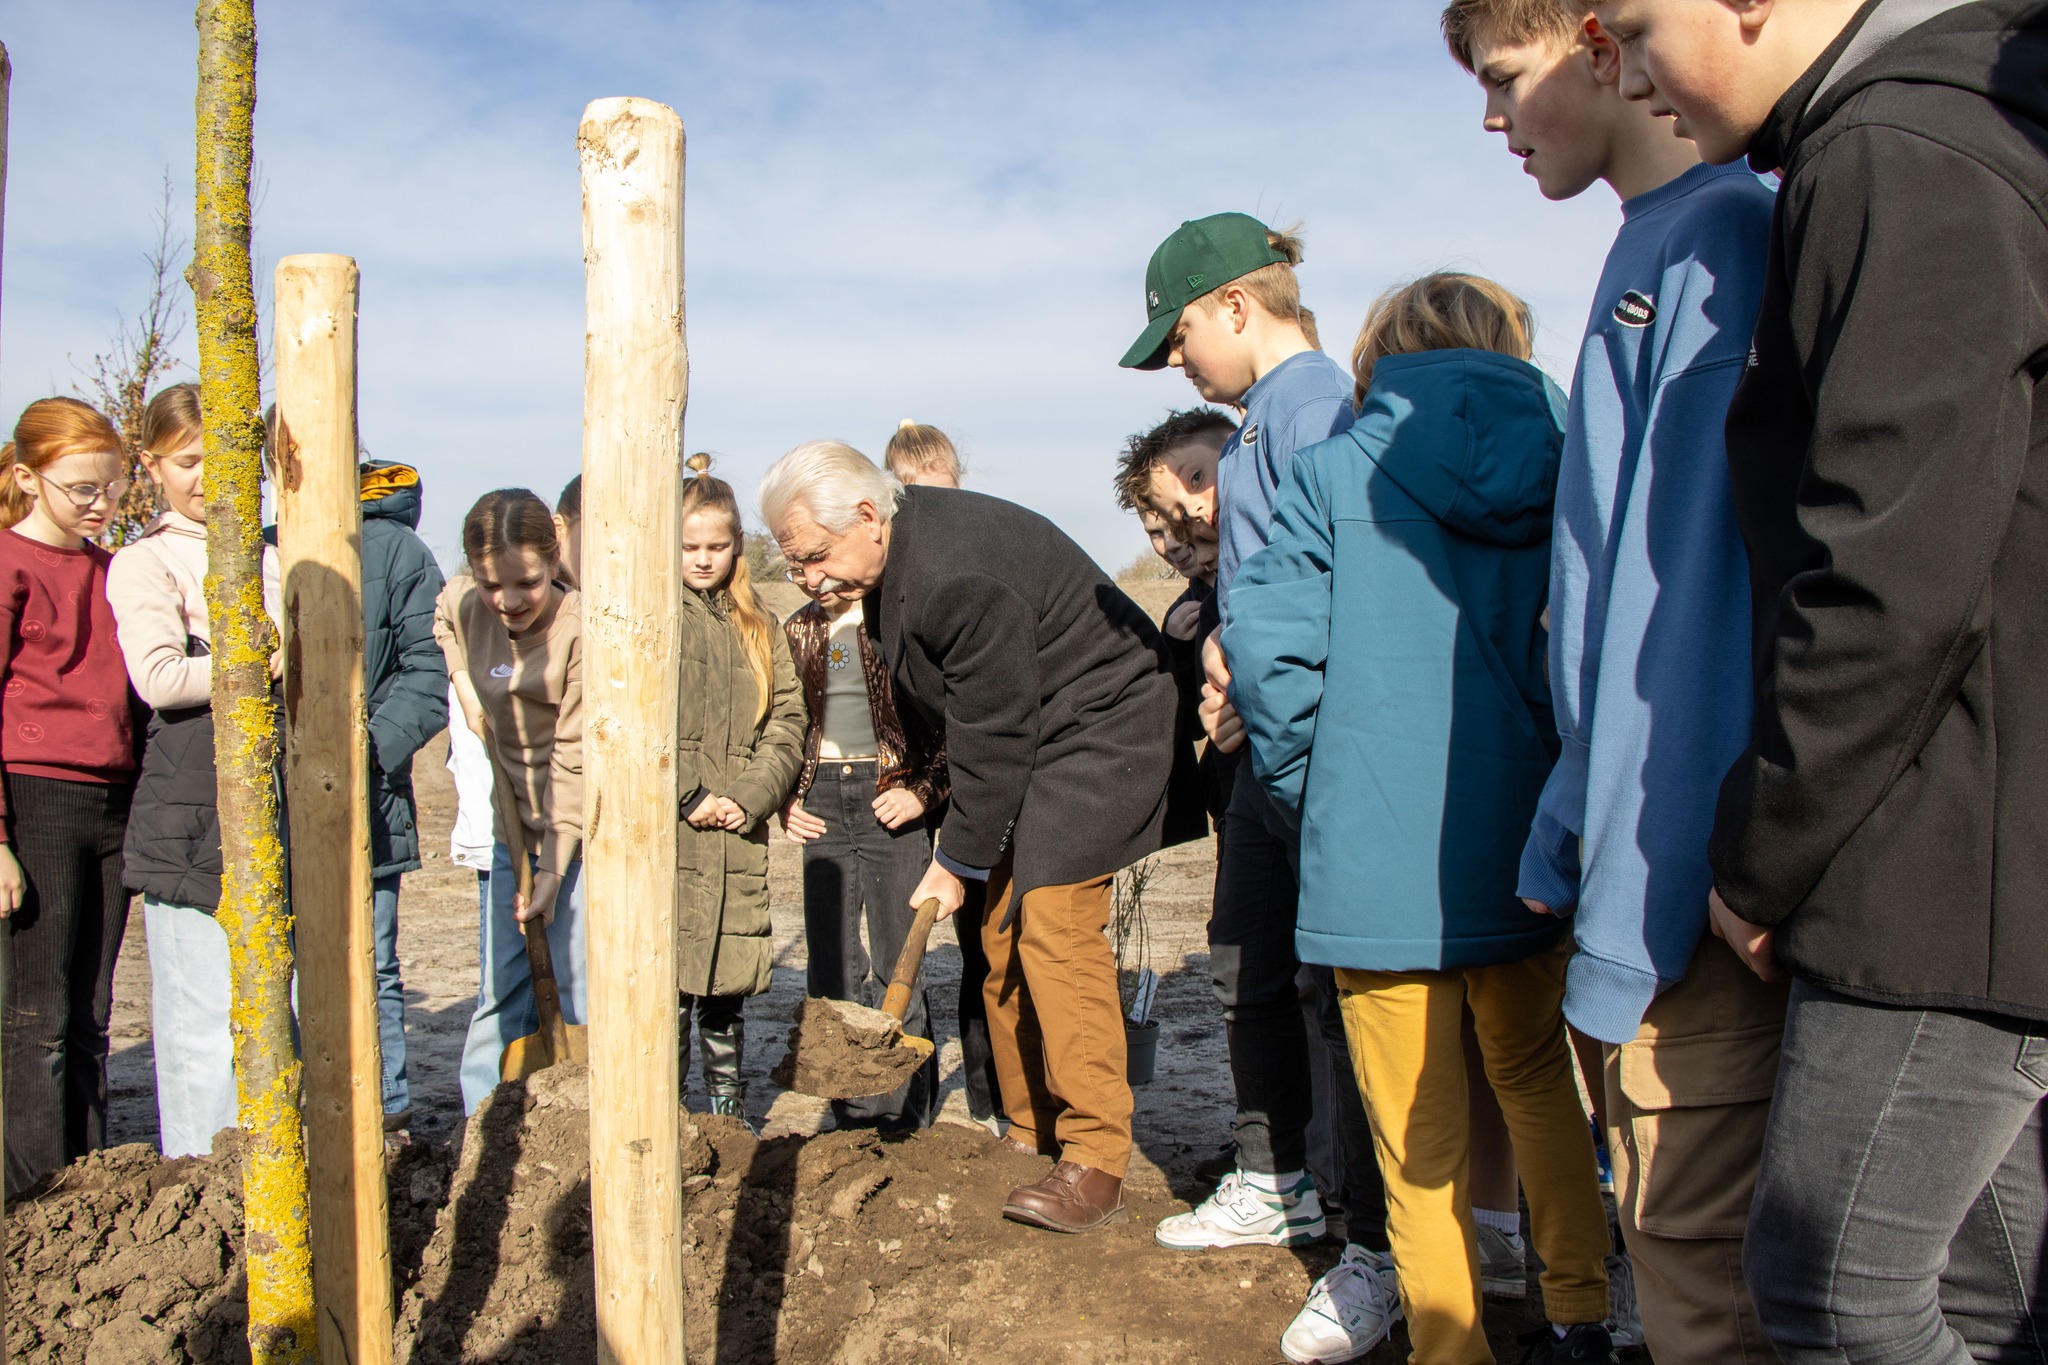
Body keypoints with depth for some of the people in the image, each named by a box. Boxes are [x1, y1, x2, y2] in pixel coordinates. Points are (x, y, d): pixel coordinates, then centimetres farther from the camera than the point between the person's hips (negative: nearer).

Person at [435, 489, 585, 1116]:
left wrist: (553, 869, -21)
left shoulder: (581, 630, -19)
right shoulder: (460, 605, -2)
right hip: (513, 835, 6)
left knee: (578, 999, -3)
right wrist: (463, 681, 8)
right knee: (498, 998, 10)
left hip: (579, 836, -6)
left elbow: (575, 763, -19)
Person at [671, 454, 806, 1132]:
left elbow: (787, 719, 8)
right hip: (665, 834, -3)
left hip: (739, 839, 4)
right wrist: (688, 798, -11)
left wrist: (749, 797, -5)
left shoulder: (756, 626, 15)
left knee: (728, 986, 10)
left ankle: (731, 1113, 23)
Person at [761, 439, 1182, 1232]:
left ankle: (1096, 1163, -11)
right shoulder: (892, 558, 1)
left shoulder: (959, 574, -29)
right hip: (1018, 742, 10)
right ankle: (1031, 1138, 18)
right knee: (1003, 937, 8)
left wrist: (959, 859, -13)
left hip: (1095, 730, -10)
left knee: (1054, 923, -17)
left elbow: (995, 733, -23)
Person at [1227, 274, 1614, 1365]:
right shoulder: (1568, 469, 2)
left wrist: (1309, 796, 2)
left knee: (1420, 1140, 9)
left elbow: (1267, 647, -12)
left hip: (1383, 863, -3)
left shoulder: (1333, 475, -5)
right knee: (1535, 1077, 25)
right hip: (1530, 855, 4)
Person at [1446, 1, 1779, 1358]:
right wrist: (1570, 835, 20)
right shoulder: (1659, 244, 16)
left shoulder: (1714, 236, -13)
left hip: (1698, 851, -9)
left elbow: (1687, 593, -20)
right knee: (1686, 1234, 20)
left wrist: (1628, 910, -19)